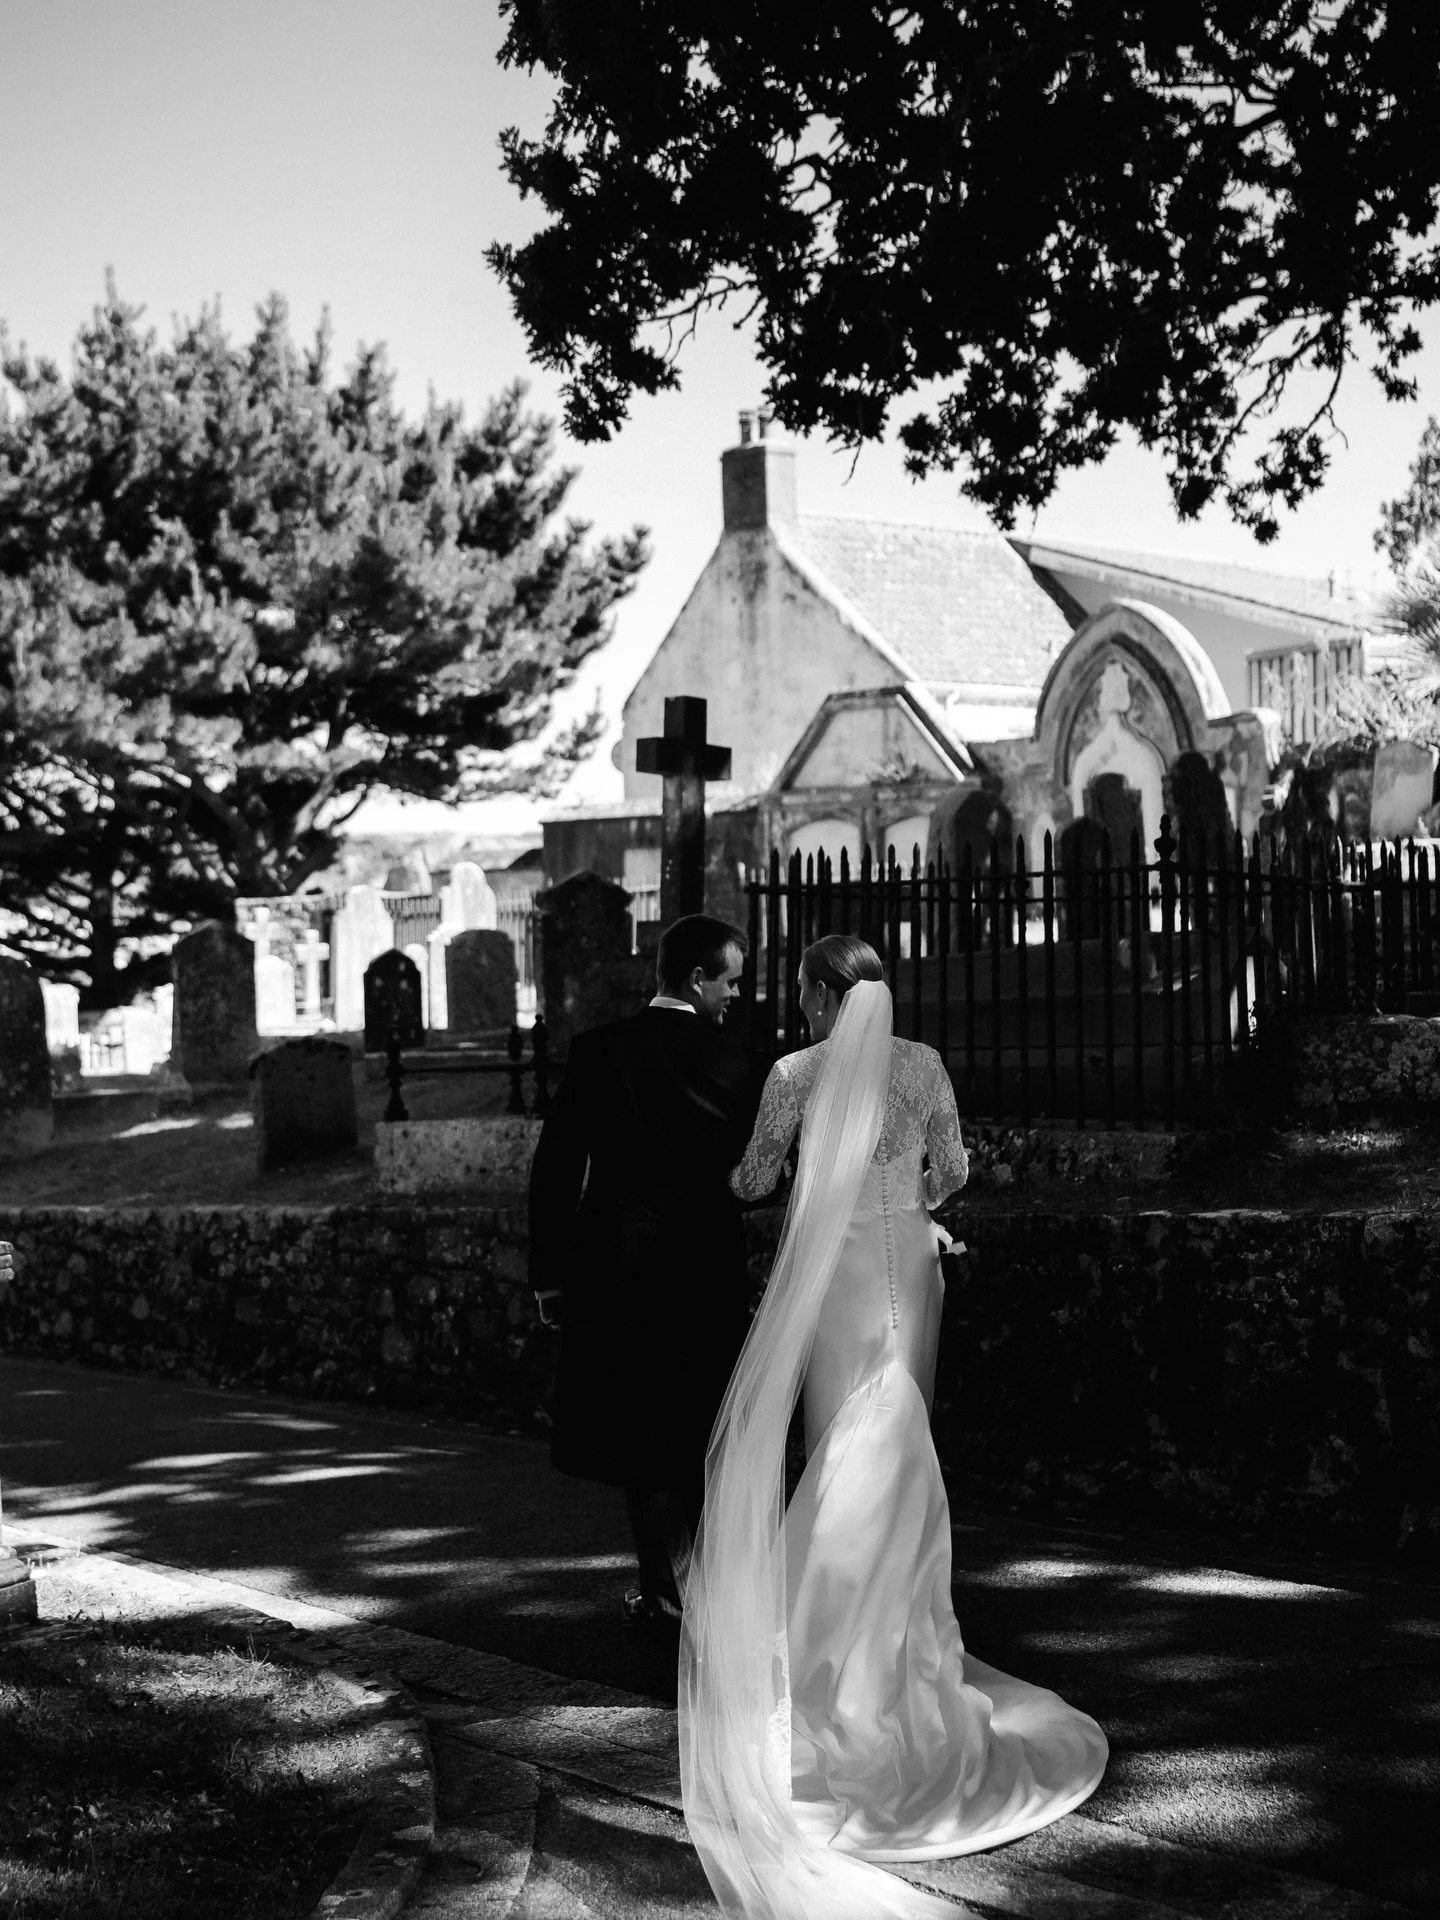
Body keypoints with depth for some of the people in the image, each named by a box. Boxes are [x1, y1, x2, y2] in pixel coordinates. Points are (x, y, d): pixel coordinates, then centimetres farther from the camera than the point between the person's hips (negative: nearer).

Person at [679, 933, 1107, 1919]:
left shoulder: (797, 1074, -8)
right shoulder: (924, 1063, 1)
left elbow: (755, 1180, 1)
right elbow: (953, 1167, 9)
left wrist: (729, 1176, 24)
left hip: (837, 1268, -3)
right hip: (912, 1258, 3)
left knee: (844, 1440, 4)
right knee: (903, 1440, 12)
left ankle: (850, 1624, 5)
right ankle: (903, 1620, 18)